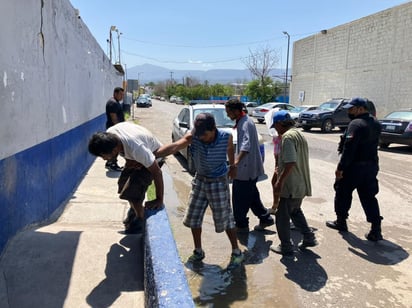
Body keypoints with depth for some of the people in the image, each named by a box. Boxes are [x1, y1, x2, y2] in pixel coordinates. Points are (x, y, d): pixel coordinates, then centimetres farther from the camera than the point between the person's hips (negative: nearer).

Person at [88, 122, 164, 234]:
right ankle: (134, 210, 33)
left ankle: (140, 219, 8)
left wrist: (159, 200, -25)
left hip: (154, 155, -7)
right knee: (124, 183, 8)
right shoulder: (109, 135, -24)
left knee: (133, 188, -16)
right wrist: (129, 161, -20)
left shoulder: (136, 148, -44)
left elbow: (157, 172, -33)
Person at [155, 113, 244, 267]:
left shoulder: (226, 137, -19)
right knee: (193, 218, 10)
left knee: (225, 219, 5)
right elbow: (175, 146, -36)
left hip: (219, 182, -3)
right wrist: (154, 153, -52)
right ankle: (198, 251, 30)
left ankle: (236, 252, 25)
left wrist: (232, 166, 21)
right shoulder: (193, 136, -19)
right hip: (199, 180, 3)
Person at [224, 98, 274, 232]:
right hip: (252, 167, 10)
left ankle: (241, 225, 14)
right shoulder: (244, 121, 12)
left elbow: (246, 144, -38)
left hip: (245, 169, -10)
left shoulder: (245, 124, -20)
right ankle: (265, 218, 28)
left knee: (240, 198, 2)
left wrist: (237, 160, -48)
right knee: (252, 196, 20)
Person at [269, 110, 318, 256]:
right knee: (295, 211, 26)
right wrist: (281, 168, 22)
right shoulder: (299, 134, 12)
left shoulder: (288, 136, -19)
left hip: (291, 186, -10)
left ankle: (286, 247, 15)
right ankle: (309, 237, 27)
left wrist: (280, 181, -20)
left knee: (282, 216, 5)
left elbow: (290, 163, -27)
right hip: (302, 184, 10)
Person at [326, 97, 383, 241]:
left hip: (354, 166, -8)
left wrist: (340, 167, -21)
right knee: (369, 197, 10)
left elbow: (349, 149, -24)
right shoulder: (375, 124, 9)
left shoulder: (356, 124, -19)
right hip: (371, 165, 8)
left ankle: (341, 222, 24)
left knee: (343, 194, 11)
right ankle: (376, 229, 6)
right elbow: (371, 144, 15)